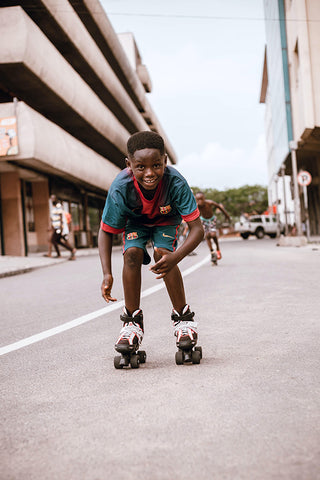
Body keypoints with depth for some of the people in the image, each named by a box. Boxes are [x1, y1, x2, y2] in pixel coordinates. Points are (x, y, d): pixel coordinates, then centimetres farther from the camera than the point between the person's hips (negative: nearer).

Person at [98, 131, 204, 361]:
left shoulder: (176, 183, -40)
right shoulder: (120, 189, -36)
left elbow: (197, 228, -38)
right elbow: (105, 232, -24)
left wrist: (175, 257, -55)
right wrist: (107, 274, -35)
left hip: (166, 220, -1)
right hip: (135, 221, 1)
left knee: (162, 253, -25)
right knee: (132, 253, -24)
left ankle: (183, 317, -7)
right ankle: (133, 321, -5)